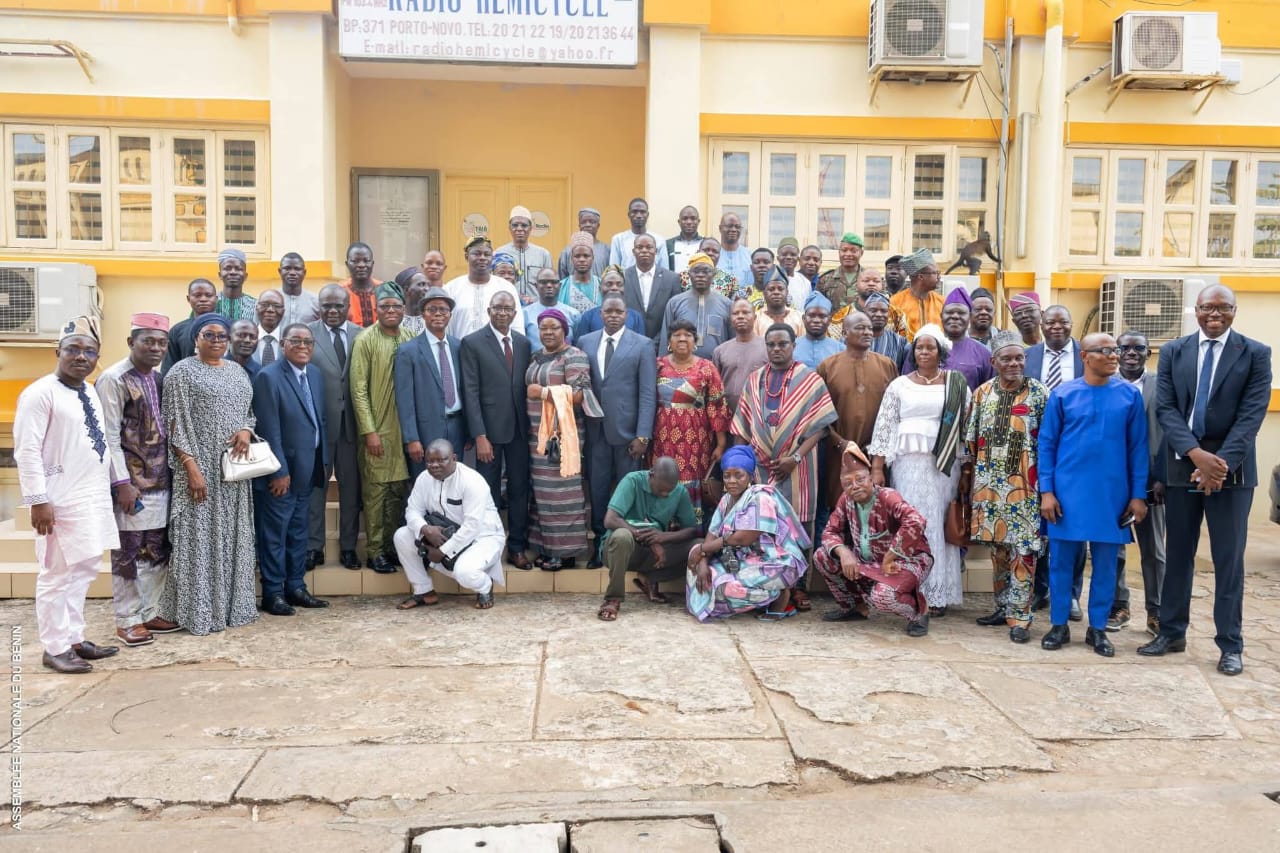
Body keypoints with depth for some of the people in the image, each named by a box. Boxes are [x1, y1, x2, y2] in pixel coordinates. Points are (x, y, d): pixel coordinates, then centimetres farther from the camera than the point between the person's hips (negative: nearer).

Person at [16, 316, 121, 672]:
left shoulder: (91, 392, 12)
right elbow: (27, 451, -16)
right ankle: (55, 648, 11)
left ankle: (73, 639, 27)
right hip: (62, 502, -8)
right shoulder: (40, 393, -12)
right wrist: (38, 500, -20)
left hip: (94, 497, 8)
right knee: (59, 573, 0)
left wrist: (112, 485, 16)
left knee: (84, 569, 15)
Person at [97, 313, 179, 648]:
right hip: (132, 481, -7)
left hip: (161, 479, 7)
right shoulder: (113, 379, -10)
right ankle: (127, 620, 14)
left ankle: (148, 613, 24)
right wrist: (122, 483, -17)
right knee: (128, 552, 3)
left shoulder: (160, 378, 10)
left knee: (158, 550, 12)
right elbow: (109, 437, -14)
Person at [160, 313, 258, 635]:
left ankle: (231, 605, 20)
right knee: (200, 537, -2)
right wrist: (191, 468, -18)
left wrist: (246, 430, -6)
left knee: (231, 536, 11)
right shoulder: (182, 372, -6)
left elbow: (249, 411, 18)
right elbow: (176, 425, -10)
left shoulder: (237, 371, 13)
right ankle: (199, 612, 7)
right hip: (200, 468, -6)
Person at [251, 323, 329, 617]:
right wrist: (279, 471, -19)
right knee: (275, 534, 2)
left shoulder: (315, 375, 10)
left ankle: (295, 587, 25)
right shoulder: (269, 376, -14)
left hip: (307, 469, 8)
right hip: (280, 470, -7)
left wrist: (322, 461, 11)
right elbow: (269, 430, -17)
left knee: (299, 531, 15)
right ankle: (272, 593, 12)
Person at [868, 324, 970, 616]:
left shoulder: (957, 385, 8)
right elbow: (884, 426, 5)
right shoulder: (899, 385, 9)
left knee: (939, 523, 1)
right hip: (907, 462, 0)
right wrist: (877, 468, -1)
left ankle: (939, 592, 8)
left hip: (944, 463, 0)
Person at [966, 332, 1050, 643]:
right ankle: (1004, 607, 25)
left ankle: (1019, 615, 6)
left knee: (1023, 550, -3)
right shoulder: (982, 393, 6)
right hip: (989, 482, 3)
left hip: (1023, 484, -3)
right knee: (997, 547, 12)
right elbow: (971, 439, 10)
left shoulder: (1038, 393, -2)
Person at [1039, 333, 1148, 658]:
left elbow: (1138, 446, 4)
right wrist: (1046, 491, -5)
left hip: (1112, 493, 1)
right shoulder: (1062, 394, -2)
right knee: (1061, 560, 6)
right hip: (1068, 491, -1)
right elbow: (1046, 444, 1)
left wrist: (1138, 494, 0)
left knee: (1105, 563, 8)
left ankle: (1097, 628, 22)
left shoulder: (1130, 395, 1)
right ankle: (1059, 625, 19)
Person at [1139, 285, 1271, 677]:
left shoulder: (1255, 353, -1)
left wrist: (1222, 462, -20)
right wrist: (1196, 453, -16)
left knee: (1228, 558, 4)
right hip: (1182, 466, 2)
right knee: (1178, 554, 10)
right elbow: (1166, 408, -2)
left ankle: (1230, 644, 14)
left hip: (1231, 469, -2)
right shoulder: (1172, 352, 5)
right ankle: (1172, 632, 21)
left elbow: (1252, 414, -8)